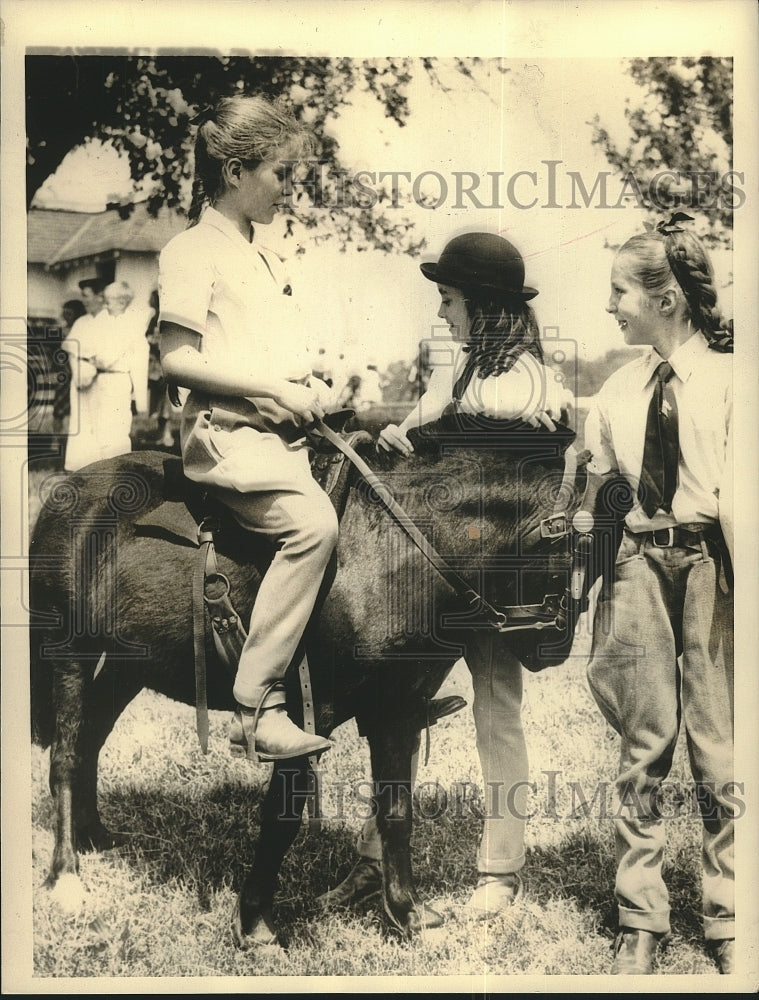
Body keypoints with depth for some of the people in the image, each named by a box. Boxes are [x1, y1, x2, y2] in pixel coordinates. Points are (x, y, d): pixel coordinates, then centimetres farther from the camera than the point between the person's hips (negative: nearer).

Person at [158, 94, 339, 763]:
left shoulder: (264, 255, 26)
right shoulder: (193, 250, -2)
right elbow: (178, 360, -12)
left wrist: (315, 393, 9)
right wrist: (274, 389, -14)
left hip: (287, 430, 9)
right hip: (230, 432, -9)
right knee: (312, 524, -30)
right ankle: (257, 709, -22)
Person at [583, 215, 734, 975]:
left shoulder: (724, 376, -4)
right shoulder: (622, 386, 9)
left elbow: (734, 494, -9)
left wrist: (741, 590, -14)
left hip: (709, 561, -4)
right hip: (641, 564, 4)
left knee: (718, 754, 4)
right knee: (642, 753, 8)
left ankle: (726, 922, 20)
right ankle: (639, 922, 20)